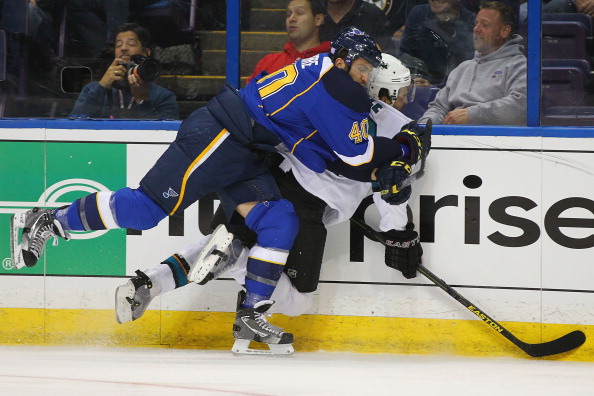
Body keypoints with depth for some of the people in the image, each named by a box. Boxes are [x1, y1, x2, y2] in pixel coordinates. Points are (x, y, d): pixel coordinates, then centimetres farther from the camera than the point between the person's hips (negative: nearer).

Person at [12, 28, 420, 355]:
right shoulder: (332, 81, -14)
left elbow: (337, 159, 14)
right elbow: (356, 153, -14)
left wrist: (383, 171, 4)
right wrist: (403, 149, -2)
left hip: (246, 156, 10)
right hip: (216, 136, -10)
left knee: (281, 221, -3)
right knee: (150, 205, -12)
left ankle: (250, 315, -3)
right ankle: (49, 221, -2)